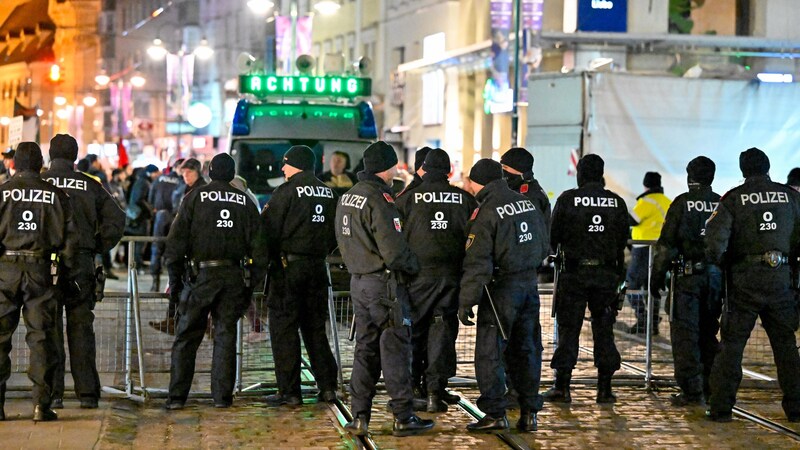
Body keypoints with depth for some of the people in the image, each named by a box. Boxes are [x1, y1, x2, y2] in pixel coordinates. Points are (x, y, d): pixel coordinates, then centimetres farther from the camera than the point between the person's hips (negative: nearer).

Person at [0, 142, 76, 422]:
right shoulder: (54, 194, 4)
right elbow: (70, 234, 2)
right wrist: (61, 262, 15)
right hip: (40, 269, 1)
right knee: (40, 336, 4)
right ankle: (41, 404, 0)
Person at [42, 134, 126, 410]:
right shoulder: (90, 185, 6)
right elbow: (116, 220, 3)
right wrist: (96, 248, 8)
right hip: (81, 263, 2)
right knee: (81, 328, 7)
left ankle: (52, 394, 1)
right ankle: (87, 393, 6)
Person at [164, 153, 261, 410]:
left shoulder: (195, 197, 0)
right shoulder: (245, 203, 8)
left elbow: (177, 240, -4)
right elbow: (256, 243, 7)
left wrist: (174, 278, 0)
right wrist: (251, 281, 11)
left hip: (201, 274, -2)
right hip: (234, 277, 2)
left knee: (186, 336, 4)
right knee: (226, 336, 8)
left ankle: (177, 396, 0)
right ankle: (222, 396, 7)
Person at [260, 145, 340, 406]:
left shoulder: (287, 191, -11)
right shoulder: (327, 193, 9)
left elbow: (269, 229, -12)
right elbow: (334, 232, 15)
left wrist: (265, 258, 1)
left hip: (288, 266, -6)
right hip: (318, 267, 6)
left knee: (284, 328, 0)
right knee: (315, 328, 14)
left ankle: (289, 391, -1)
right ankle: (327, 386, 12)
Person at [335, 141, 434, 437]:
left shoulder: (347, 198, 11)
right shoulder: (378, 199, -18)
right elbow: (393, 249, -20)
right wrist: (413, 267, -5)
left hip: (358, 281, 8)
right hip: (384, 283, -8)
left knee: (365, 349, 13)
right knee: (395, 349, -1)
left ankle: (359, 417, 13)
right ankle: (403, 418, 3)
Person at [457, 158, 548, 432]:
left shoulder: (486, 213, -14)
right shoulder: (527, 204, 8)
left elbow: (477, 263, -18)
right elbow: (544, 245, 17)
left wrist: (466, 301, -14)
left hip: (501, 288, -7)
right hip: (530, 285, 7)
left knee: (489, 351, 1)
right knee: (526, 349, 13)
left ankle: (495, 414, 1)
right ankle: (529, 413, 15)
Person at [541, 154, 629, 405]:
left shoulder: (567, 200, -6)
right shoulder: (617, 202, 3)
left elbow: (553, 237, -1)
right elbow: (623, 240, 9)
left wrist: (560, 252, 20)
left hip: (573, 274, -2)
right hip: (607, 274, 3)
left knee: (568, 330, 2)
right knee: (604, 330, 8)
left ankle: (562, 387, 2)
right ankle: (605, 389, 8)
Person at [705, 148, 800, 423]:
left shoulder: (733, 198, -2)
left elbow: (715, 238, -11)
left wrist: (720, 264, 6)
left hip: (744, 279, -2)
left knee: (731, 344, 4)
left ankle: (721, 407, 2)